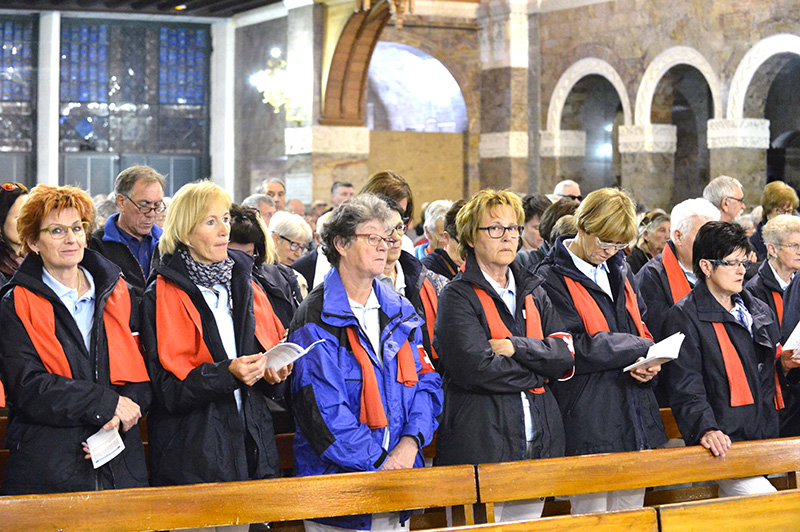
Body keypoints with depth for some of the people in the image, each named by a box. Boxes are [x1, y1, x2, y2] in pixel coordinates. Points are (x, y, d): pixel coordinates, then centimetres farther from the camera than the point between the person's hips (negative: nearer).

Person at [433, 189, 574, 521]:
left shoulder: (533, 292, 16)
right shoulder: (458, 296, -3)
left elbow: (564, 356, 3)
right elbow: (475, 368, -17)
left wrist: (516, 347, -12)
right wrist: (538, 370, -5)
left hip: (538, 443, 6)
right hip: (479, 448, -5)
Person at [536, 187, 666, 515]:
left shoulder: (619, 270, 16)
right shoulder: (552, 278, -8)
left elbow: (642, 326, 20)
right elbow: (573, 350, -16)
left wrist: (650, 364, -3)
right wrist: (641, 349, -12)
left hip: (636, 421, 7)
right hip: (589, 423, -7)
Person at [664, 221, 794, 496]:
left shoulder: (761, 311, 18)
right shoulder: (685, 316, -3)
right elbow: (686, 386, -10)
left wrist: (782, 363, 7)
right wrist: (705, 429, -24)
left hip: (765, 437, 7)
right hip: (723, 443, -7)